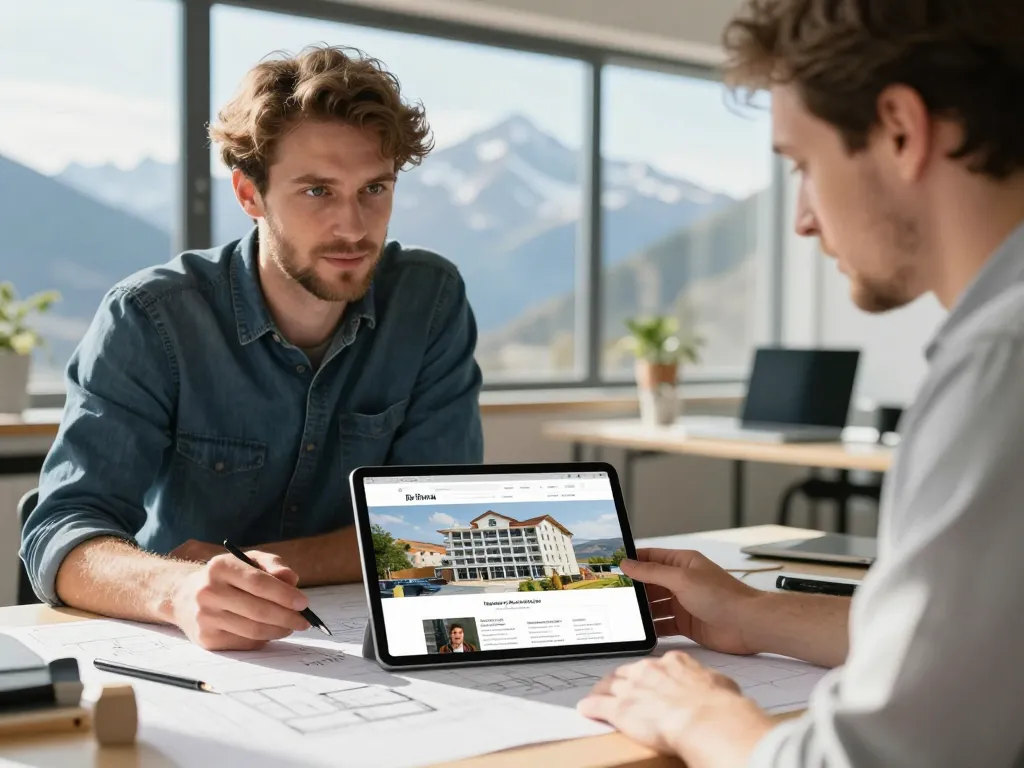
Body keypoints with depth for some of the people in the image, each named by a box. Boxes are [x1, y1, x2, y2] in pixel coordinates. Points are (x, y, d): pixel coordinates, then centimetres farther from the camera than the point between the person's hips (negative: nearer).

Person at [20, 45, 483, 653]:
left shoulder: (431, 301, -4)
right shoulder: (150, 320, -10)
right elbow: (62, 538, -17)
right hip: (176, 649, -2)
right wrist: (179, 590, -37)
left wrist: (248, 567, -18)